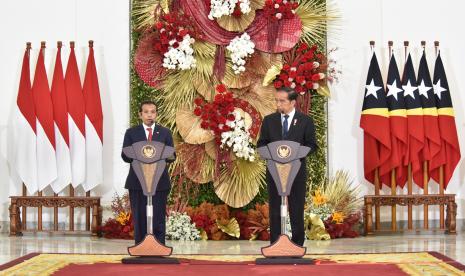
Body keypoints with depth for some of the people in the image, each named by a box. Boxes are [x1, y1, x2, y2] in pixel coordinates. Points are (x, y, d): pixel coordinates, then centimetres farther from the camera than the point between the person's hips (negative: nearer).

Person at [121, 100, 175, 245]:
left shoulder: (165, 133, 8)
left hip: (159, 182, 0)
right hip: (137, 182, 0)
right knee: (139, 218, 3)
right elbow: (125, 156, 1)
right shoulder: (131, 133, 7)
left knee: (158, 218, -1)